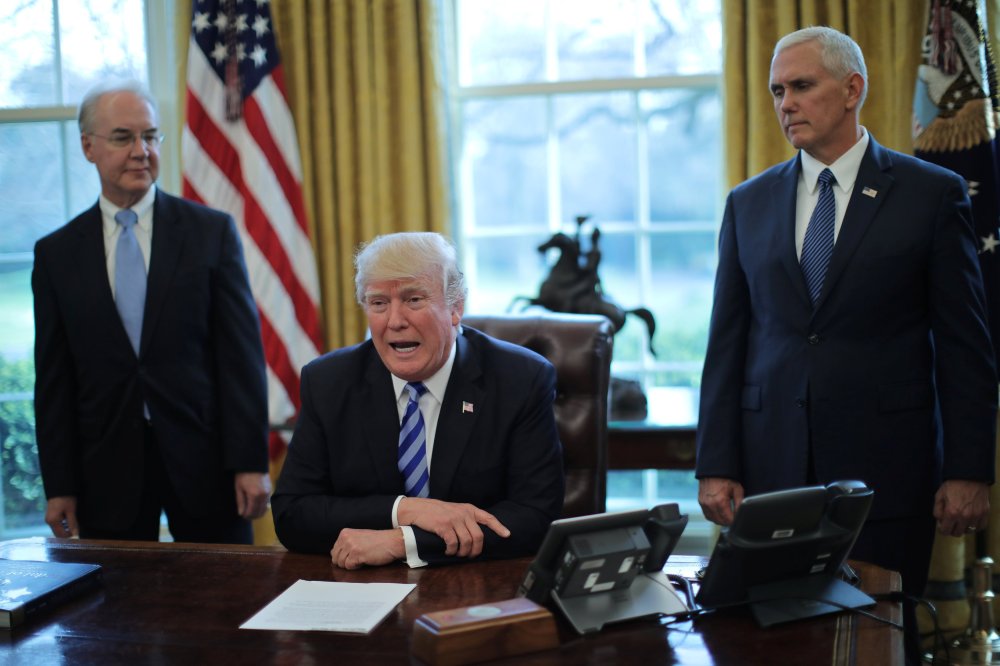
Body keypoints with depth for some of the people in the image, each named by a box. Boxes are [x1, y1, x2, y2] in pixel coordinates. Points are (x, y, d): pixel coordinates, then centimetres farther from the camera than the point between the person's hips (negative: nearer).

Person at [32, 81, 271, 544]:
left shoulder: (212, 231, 2)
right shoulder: (56, 253, 6)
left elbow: (242, 354, -2)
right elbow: (54, 381, 6)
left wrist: (250, 463, -7)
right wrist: (58, 486, 1)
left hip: (204, 463, -1)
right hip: (107, 475, 1)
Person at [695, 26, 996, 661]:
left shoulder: (933, 193, 2)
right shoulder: (749, 204, 10)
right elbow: (728, 343, 9)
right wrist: (716, 466, 2)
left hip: (885, 465, -2)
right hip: (772, 465, 3)